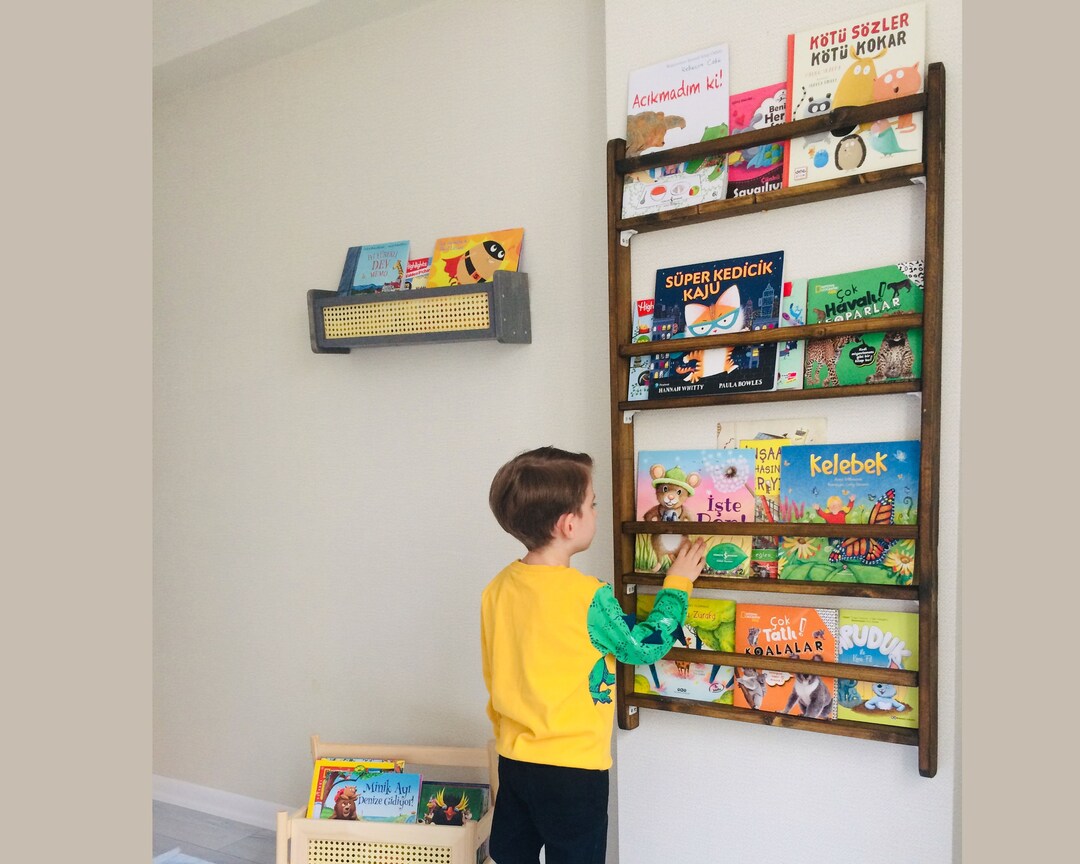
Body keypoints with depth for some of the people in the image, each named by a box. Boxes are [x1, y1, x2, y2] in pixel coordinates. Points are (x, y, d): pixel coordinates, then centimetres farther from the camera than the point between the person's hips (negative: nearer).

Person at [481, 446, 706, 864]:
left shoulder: (498, 587, -3)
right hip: (573, 767, -6)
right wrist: (677, 585, 4)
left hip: (513, 759, 6)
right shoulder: (588, 597, -22)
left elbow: (493, 675, 7)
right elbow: (644, 647, -7)